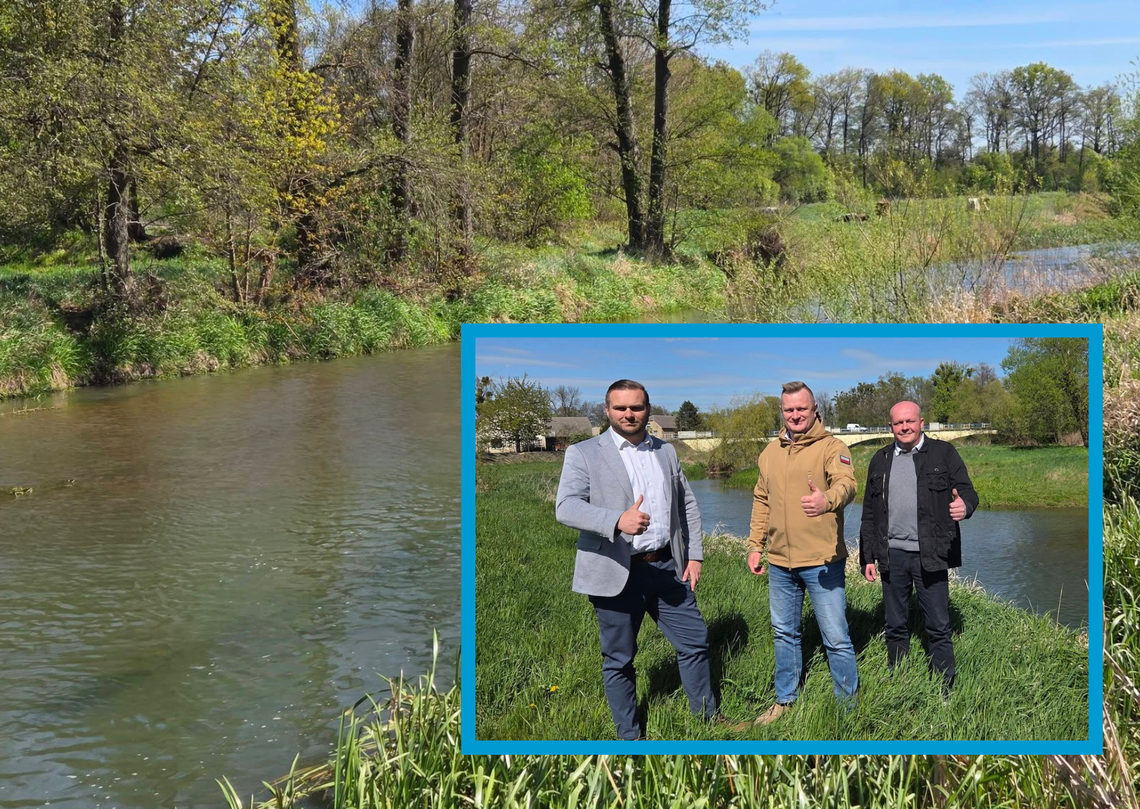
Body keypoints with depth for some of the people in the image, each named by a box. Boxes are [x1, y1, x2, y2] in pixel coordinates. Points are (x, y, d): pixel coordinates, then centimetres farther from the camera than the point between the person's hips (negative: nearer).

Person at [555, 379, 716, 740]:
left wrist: (695, 556, 8)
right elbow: (565, 507, -16)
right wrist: (618, 520, -31)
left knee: (695, 642, 9)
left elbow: (688, 505, 18)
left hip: (668, 568, 4)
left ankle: (707, 719, 29)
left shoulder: (666, 452, 12)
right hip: (617, 573, -4)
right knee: (619, 659, 6)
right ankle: (630, 736, 23)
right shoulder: (583, 453, -4)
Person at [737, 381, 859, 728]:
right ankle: (785, 700, 33)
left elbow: (846, 483, -28)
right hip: (779, 562, 6)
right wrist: (755, 545, 12)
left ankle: (849, 705, 15)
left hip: (822, 562, -6)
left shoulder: (831, 447, -9)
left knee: (836, 637, -1)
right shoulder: (770, 453, 10)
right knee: (784, 633, 18)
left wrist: (827, 500, -49)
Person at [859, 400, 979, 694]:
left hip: (930, 556, -3)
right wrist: (867, 557, 10)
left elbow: (968, 491, -1)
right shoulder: (880, 461, 12)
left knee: (938, 628, 1)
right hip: (892, 555, 3)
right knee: (895, 626, 10)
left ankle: (944, 691, 10)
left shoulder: (943, 453, 2)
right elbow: (869, 513, 14)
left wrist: (965, 506, -26)